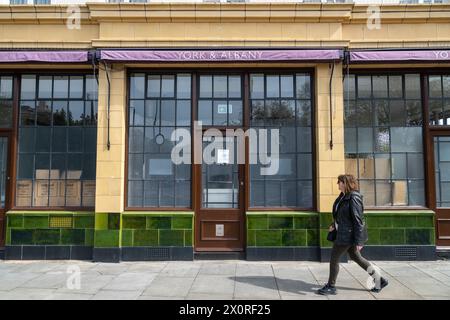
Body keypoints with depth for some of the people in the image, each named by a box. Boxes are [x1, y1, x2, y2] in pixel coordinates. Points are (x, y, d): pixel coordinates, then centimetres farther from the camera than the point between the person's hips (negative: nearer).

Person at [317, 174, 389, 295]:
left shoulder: (354, 198, -21)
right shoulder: (343, 196, 7)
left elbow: (358, 220, -22)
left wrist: (358, 241, -22)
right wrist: (334, 224, 6)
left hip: (349, 234, -10)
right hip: (343, 233, 10)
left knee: (334, 259, 1)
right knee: (355, 257, 20)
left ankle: (331, 287, 17)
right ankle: (380, 280, 32)